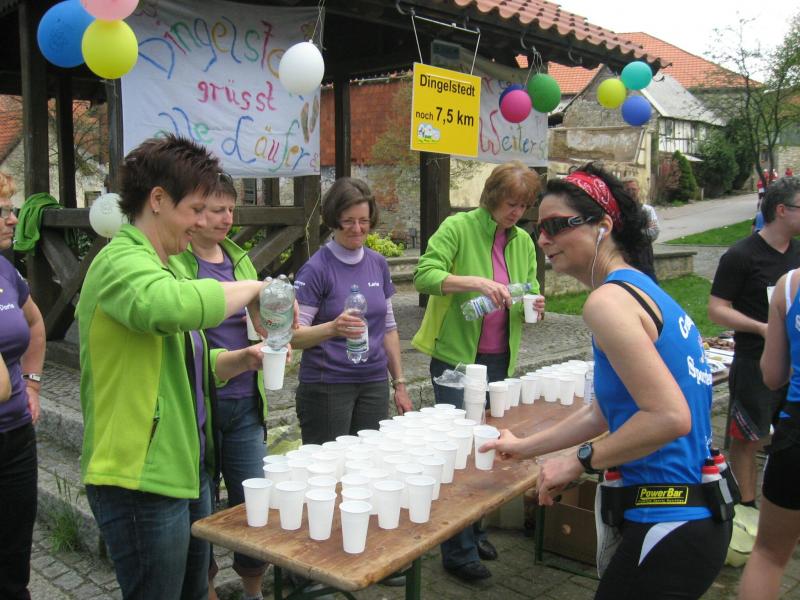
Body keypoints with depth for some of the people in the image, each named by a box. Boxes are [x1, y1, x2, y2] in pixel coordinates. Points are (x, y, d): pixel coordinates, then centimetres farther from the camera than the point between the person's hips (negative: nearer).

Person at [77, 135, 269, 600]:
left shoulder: (158, 266, 15)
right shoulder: (121, 261, -17)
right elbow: (175, 306, -40)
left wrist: (241, 359, 2)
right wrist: (253, 290, -24)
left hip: (186, 469, 10)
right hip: (142, 479, -10)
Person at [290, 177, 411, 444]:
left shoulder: (378, 264, 8)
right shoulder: (317, 268, -9)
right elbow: (293, 336, -13)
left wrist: (400, 383, 12)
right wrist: (333, 328, -31)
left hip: (374, 384, 5)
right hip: (327, 387, -5)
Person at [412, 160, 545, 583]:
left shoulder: (523, 241, 8)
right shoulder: (458, 228, -9)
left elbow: (529, 292, 15)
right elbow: (424, 274, -20)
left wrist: (533, 306, -9)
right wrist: (474, 282, -32)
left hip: (500, 359, 6)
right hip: (456, 356, -6)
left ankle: (475, 531, 33)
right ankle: (459, 552, 10)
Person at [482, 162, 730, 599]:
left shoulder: (608, 300, -19)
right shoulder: (641, 289, 10)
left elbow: (670, 417, -27)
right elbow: (605, 412, 16)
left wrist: (580, 461, -16)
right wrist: (525, 447, 20)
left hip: (669, 527, -9)